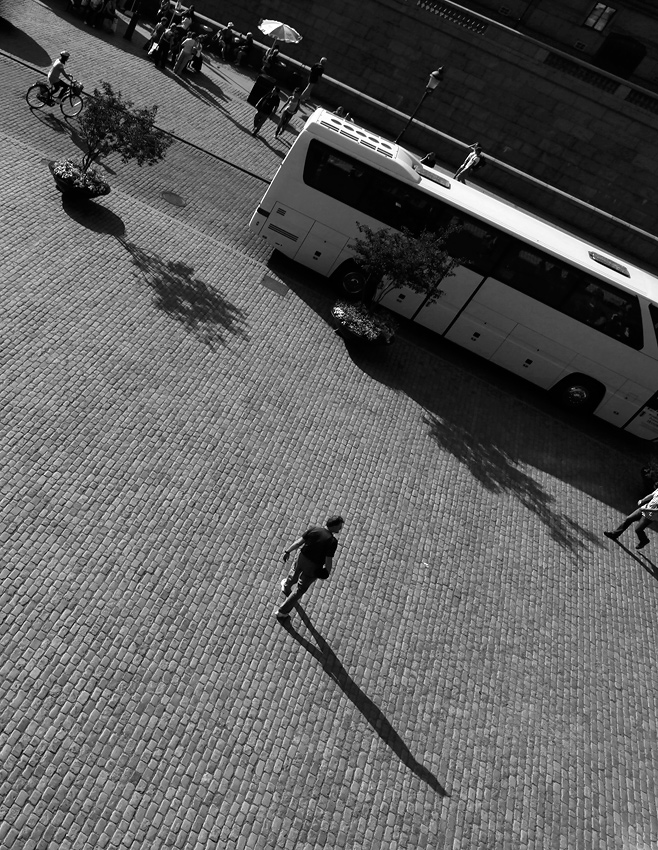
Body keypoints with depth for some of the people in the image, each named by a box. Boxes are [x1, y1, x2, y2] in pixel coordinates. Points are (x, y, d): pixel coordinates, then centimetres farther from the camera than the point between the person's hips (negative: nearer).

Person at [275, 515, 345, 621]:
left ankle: (286, 587, 69)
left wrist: (288, 551, 3)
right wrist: (328, 571, -4)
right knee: (300, 589, 15)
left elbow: (299, 541, -8)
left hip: (302, 558, 5)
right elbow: (329, 560, -23)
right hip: (314, 568, -5)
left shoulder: (314, 529, -13)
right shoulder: (332, 541, -26)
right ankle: (282, 612, 24)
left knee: (295, 572, 37)